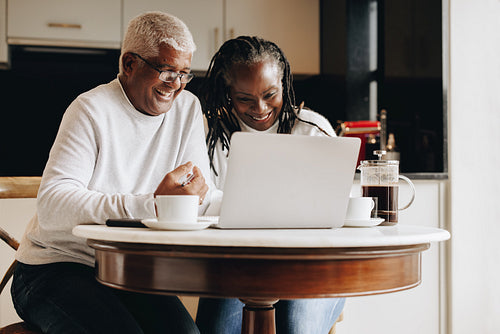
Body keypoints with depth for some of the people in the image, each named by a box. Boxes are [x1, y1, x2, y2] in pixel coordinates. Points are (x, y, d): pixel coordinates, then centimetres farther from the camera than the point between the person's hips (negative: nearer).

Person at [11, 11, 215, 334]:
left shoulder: (188, 108, 5)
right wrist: (151, 205, -35)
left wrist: (196, 192, -25)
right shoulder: (91, 110, -12)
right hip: (56, 267, -4)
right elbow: (51, 207, -26)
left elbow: (206, 198, 1)